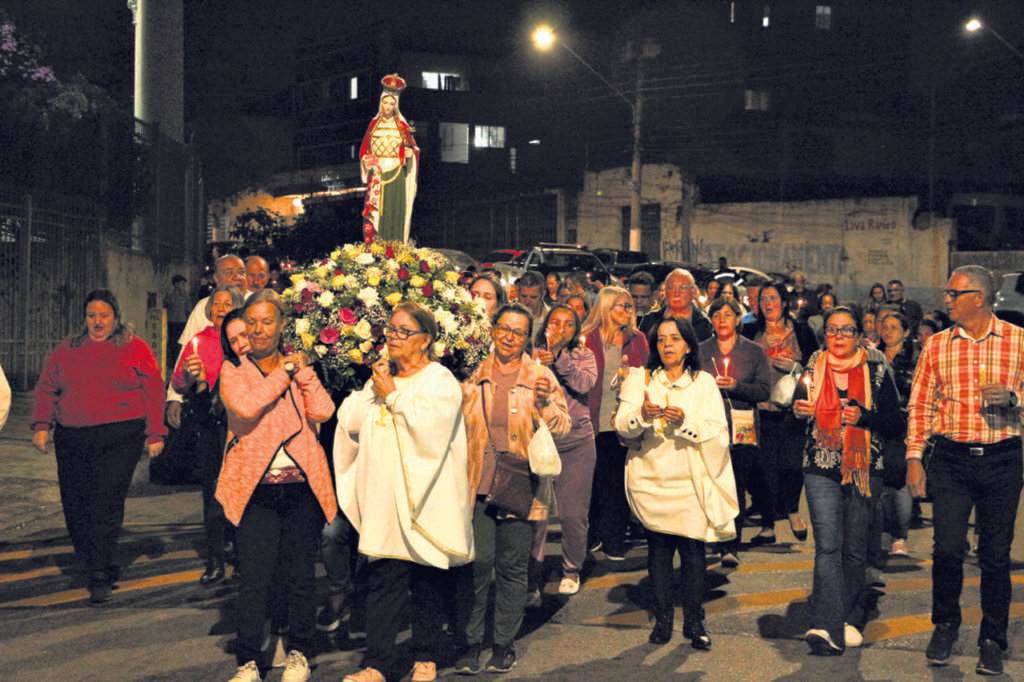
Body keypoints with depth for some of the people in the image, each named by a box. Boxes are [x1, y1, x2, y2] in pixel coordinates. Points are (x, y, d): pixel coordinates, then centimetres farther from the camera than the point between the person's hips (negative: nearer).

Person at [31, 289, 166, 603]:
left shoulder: (134, 348, 5)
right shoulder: (66, 350, 15)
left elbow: (153, 391, 4)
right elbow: (46, 389, 18)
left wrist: (155, 433, -2)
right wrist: (41, 424, 4)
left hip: (120, 437, -4)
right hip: (72, 438, 4)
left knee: (106, 503, -12)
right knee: (74, 505, 2)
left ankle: (100, 576, -6)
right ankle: (102, 568, 16)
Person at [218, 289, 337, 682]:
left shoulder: (297, 368, 12)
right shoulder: (233, 372, 6)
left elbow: (323, 412, -3)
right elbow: (245, 407, -16)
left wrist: (302, 370, -3)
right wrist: (282, 374, -7)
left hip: (302, 488, 2)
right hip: (256, 490, -2)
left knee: (300, 577, 6)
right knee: (254, 580, -5)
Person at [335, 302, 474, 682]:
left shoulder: (440, 381, -3)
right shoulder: (382, 377, 16)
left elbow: (427, 424, -20)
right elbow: (350, 421, 9)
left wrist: (392, 395, -10)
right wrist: (374, 389, 0)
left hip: (425, 497, -4)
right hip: (384, 496, 4)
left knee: (428, 582, 6)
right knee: (382, 579, 0)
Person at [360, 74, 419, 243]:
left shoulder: (402, 125, 5)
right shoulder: (374, 124, 10)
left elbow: (413, 148, 9)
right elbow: (364, 148, 12)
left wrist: (409, 153, -14)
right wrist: (367, 160, -7)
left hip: (397, 174, -1)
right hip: (377, 173, 1)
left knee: (396, 209, -5)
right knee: (375, 210, -4)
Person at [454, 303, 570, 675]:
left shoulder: (541, 376, 6)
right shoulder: (473, 375, 10)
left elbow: (562, 427, -1)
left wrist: (545, 403, -17)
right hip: (476, 483, 1)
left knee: (513, 567, 4)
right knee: (476, 563, -3)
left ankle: (504, 643, 18)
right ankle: (469, 643, 9)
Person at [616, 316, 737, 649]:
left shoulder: (704, 383, 6)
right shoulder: (640, 378, 7)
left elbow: (718, 431, -5)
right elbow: (622, 425, -6)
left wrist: (684, 422, -21)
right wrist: (642, 415, -28)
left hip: (690, 480, -1)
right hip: (650, 478, 1)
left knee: (692, 549, -5)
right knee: (658, 549, 3)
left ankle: (694, 621, 8)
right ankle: (662, 618, 16)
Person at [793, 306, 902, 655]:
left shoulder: (876, 371, 2)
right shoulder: (813, 368, 8)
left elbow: (896, 424, 1)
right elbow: (800, 410, 18)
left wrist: (864, 417, -16)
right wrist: (800, 412, -5)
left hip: (864, 469, 0)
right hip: (822, 467, 0)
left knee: (855, 549, 5)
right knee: (828, 545, -10)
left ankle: (850, 620, 20)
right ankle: (829, 628, -14)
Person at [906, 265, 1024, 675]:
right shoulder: (936, 346, 6)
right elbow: (920, 406, 9)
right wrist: (914, 459, 3)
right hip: (951, 460, 1)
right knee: (947, 549, -2)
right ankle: (945, 626, 20)